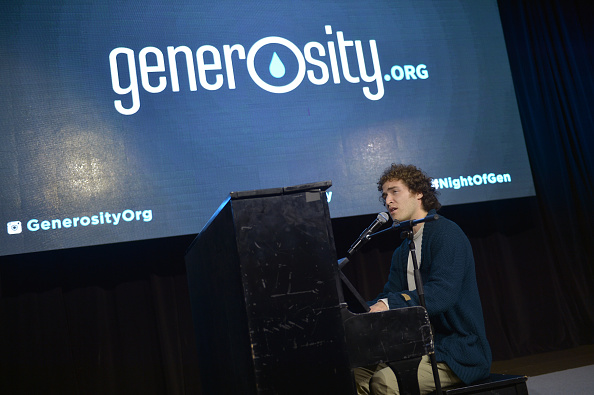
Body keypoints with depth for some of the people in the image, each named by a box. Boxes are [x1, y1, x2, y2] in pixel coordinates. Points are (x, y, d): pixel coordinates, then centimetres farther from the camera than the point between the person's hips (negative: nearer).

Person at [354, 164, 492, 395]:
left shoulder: (446, 233, -11)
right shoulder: (402, 251, 17)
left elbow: (443, 292, -26)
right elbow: (387, 299, 12)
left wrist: (390, 303, -35)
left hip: (458, 354, -8)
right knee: (357, 374, -8)